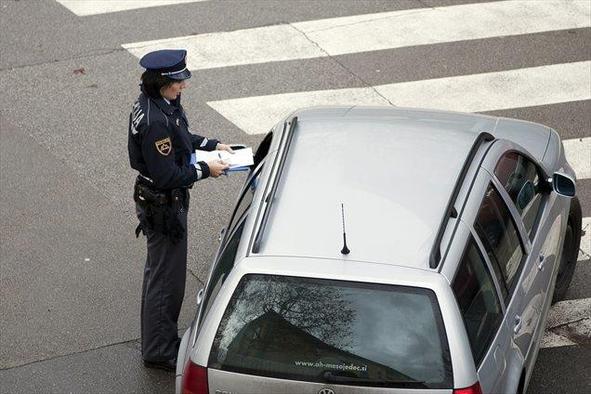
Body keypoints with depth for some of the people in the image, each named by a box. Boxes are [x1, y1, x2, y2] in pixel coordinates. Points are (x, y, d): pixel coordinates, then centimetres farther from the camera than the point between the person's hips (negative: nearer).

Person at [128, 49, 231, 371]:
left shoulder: (159, 103, 0)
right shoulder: (156, 122, -31)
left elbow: (180, 138, 18)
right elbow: (167, 176, -28)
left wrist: (212, 145, 8)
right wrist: (205, 170, -18)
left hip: (161, 202, 11)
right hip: (163, 205, -11)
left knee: (159, 270, 23)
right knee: (166, 275, 2)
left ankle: (157, 339, 39)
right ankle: (159, 351, 15)